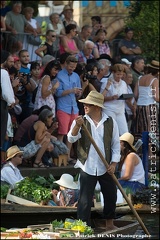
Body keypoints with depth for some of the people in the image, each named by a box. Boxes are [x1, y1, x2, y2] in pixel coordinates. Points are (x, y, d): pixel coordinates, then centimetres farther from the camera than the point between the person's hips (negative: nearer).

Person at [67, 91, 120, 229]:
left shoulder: (110, 122, 1)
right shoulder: (81, 121, -1)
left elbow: (116, 144, 5)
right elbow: (71, 139, -14)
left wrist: (114, 164, -4)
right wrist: (77, 126, -32)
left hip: (106, 168, 2)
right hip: (88, 168, -2)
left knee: (111, 197, 14)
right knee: (85, 200, -4)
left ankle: (110, 224, 32)